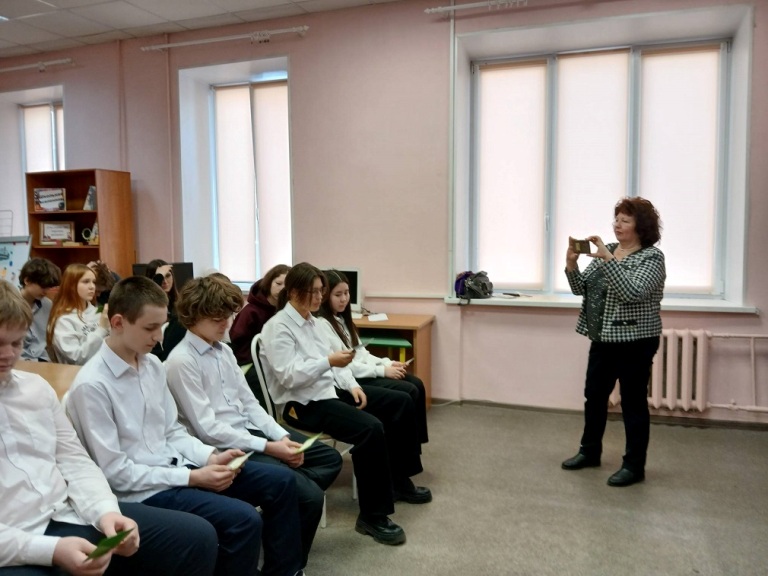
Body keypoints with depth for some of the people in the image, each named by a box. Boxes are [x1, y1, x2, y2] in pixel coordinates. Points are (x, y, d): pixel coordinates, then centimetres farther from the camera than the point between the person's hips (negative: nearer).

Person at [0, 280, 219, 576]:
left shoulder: (36, 386, 11)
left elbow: (75, 462, 10)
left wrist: (105, 511, -8)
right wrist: (51, 550, -23)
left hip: (68, 515, 6)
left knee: (197, 537, -3)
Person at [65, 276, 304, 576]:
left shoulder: (153, 364, 4)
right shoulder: (92, 385, -19)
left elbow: (173, 432, 11)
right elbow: (115, 472, -18)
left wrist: (210, 456, -7)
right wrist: (192, 478, -19)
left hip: (176, 466, 8)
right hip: (141, 491, -7)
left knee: (281, 480, 2)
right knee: (243, 519, -26)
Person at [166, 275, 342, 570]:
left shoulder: (224, 351, 11)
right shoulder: (181, 361, -15)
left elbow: (249, 403, 11)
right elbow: (208, 430, -20)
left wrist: (282, 436, -5)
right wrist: (268, 447, -21)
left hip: (251, 432, 9)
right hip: (225, 448, -9)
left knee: (330, 457, 9)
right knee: (309, 495, -17)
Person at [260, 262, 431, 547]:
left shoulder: (310, 320, 13)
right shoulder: (278, 327, -13)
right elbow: (289, 376, -23)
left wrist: (352, 385, 0)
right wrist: (329, 362, -31)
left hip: (331, 390, 10)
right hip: (303, 403, -10)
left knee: (401, 402, 6)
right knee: (371, 429, -30)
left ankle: (399, 480, 21)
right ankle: (372, 516, -16)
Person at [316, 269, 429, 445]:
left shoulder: (342, 319, 15)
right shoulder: (321, 325, -14)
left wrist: (387, 363, -2)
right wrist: (382, 371, -18)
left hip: (363, 371, 9)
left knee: (417, 384, -4)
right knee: (408, 392, -18)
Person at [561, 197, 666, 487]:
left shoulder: (652, 257, -10)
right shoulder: (606, 251, 9)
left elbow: (633, 293, -27)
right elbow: (581, 289, 5)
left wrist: (608, 260, -30)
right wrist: (571, 264, -12)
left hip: (634, 342, -7)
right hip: (603, 340, 7)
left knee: (633, 402, 2)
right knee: (594, 395, 15)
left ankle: (634, 465, 14)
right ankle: (590, 451, 31)